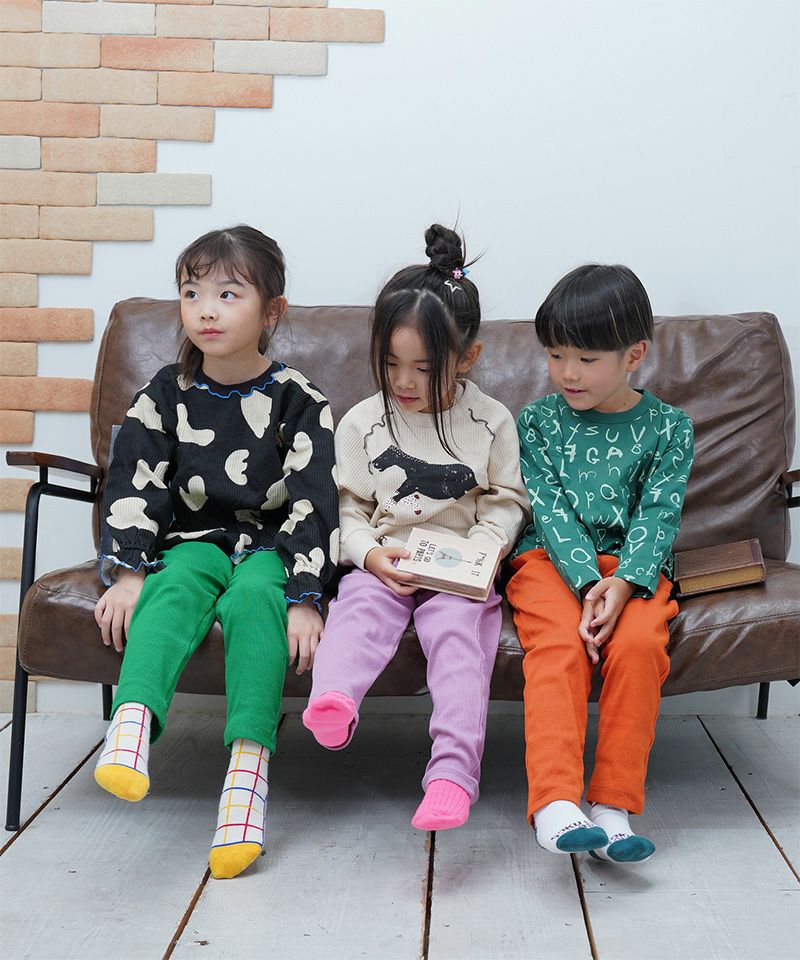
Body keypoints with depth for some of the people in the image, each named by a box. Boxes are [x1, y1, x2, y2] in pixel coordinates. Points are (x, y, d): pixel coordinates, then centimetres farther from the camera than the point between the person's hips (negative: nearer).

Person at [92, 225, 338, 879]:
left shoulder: (297, 401, -5)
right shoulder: (169, 393, 3)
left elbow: (313, 502, -10)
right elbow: (134, 483, 0)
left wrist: (304, 597, -19)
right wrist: (127, 571, -12)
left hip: (272, 545, -2)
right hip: (198, 538, 2)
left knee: (254, 597, -33)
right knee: (175, 589, -31)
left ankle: (249, 762, -38)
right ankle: (131, 727, -50)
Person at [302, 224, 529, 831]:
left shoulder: (491, 423, 5)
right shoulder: (363, 423, 6)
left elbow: (508, 501, 11)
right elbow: (346, 506, 9)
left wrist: (481, 548, -8)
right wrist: (370, 553, -10)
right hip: (383, 562, 2)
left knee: (458, 628, -28)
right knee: (360, 607, -30)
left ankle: (454, 771, -38)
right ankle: (333, 704, -54)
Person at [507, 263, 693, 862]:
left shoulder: (667, 428, 6)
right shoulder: (538, 421, 7)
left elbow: (660, 514, -3)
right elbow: (551, 507, -4)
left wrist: (624, 582, -22)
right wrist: (588, 582, -20)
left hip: (632, 565, 0)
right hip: (553, 558, 0)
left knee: (638, 644, -29)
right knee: (559, 644, -30)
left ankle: (613, 807, -23)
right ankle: (555, 802, -36)